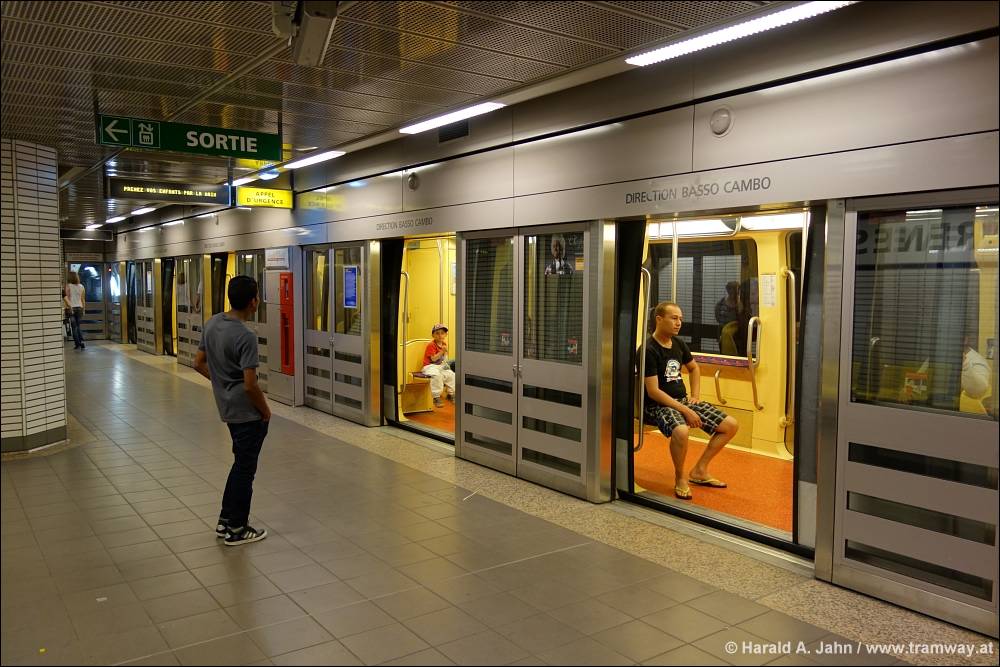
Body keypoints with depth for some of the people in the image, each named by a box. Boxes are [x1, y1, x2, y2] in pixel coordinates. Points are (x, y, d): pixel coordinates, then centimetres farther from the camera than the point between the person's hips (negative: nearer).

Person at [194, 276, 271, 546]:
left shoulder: (212, 324, 2)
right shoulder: (245, 336, -24)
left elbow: (199, 364, 10)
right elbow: (250, 385, -24)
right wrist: (266, 411, -9)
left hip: (228, 406, 8)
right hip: (247, 411, -8)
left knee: (240, 462, 22)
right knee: (245, 468, 5)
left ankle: (226, 520, 31)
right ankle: (236, 529, 16)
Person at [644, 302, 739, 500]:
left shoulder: (678, 344, 9)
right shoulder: (648, 350, -15)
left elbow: (694, 367, 29)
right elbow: (653, 391, -20)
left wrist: (695, 395, 14)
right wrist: (686, 411, -22)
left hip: (683, 400, 8)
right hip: (659, 405, -8)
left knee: (731, 425, 0)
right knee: (680, 431, -40)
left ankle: (699, 470, 13)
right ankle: (680, 478, -12)